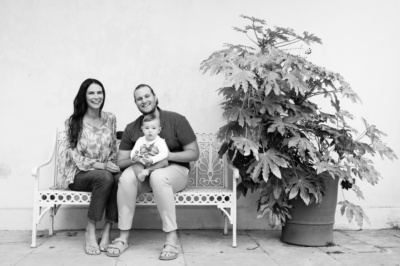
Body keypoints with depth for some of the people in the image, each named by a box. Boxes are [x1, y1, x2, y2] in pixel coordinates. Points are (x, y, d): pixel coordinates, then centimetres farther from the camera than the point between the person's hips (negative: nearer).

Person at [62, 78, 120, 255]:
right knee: (105, 177, -36)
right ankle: (90, 231, -24)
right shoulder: (73, 122, -4)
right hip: (79, 174, -3)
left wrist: (112, 165, -7)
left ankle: (107, 231, -24)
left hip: (106, 171, 3)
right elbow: (75, 155, -9)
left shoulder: (110, 119, 7)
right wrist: (99, 165, -21)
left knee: (120, 179, -32)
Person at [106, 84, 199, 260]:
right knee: (126, 177, -30)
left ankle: (171, 237, -30)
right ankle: (123, 237, -20)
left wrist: (166, 154, -21)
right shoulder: (131, 129, 5)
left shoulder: (176, 120, -6)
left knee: (158, 176, -38)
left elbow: (194, 153, -7)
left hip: (175, 169, -3)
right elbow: (121, 161, 2)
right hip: (143, 171, 3)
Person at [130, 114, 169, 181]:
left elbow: (164, 153, -21)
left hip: (156, 163, -3)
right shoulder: (140, 140, 4)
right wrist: (133, 157, -28)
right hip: (143, 162, 3)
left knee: (164, 161, -30)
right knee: (137, 163, -23)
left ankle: (148, 170, -38)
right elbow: (134, 151, -1)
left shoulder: (160, 141, -8)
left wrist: (153, 160, -36)